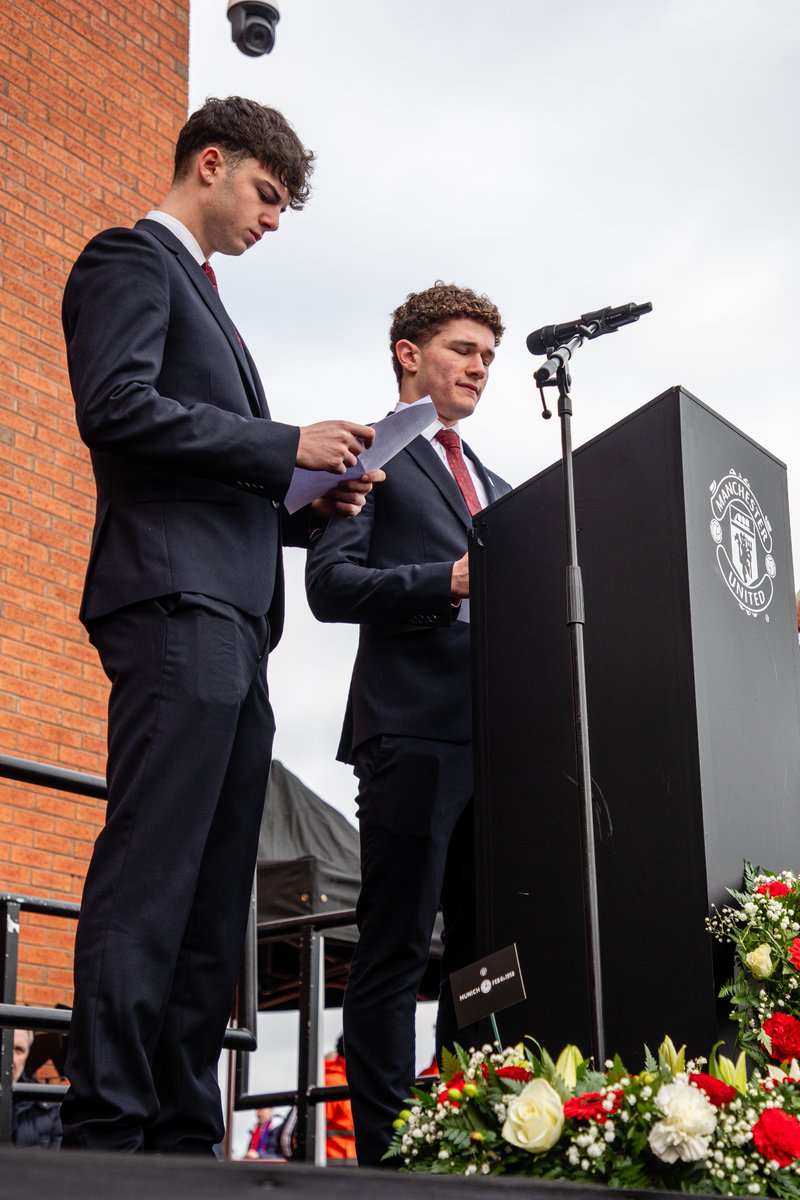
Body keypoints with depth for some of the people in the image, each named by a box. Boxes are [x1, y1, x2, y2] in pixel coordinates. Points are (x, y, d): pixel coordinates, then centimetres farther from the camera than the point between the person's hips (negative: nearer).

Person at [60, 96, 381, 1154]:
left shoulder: (204, 300, 31)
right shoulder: (131, 259, 4)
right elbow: (117, 405, -14)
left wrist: (312, 504, 12)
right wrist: (288, 447, -10)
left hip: (233, 625, 9)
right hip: (175, 601, -9)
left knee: (215, 899, 4)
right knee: (148, 881, -14)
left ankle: (185, 1138, 7)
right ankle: (106, 1130, -13)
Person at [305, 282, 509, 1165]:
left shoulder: (495, 487, 28)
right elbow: (329, 583, -7)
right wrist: (446, 581, -17)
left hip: (498, 736, 7)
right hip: (413, 732, -7)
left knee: (484, 950, 7)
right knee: (395, 952, -6)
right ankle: (385, 1151, -2)